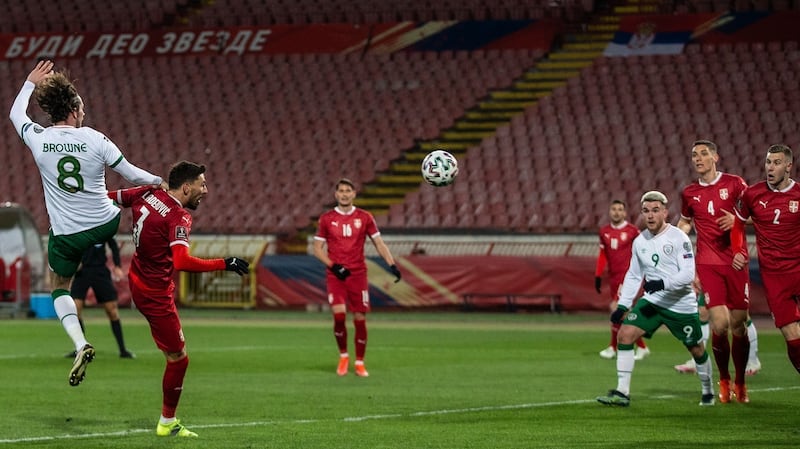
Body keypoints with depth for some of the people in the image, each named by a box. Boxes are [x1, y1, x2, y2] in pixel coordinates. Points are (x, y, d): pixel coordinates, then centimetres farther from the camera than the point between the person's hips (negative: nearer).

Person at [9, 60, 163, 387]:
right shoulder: (95, 139, -13)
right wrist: (159, 182, 11)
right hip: (105, 225, 0)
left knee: (59, 288, 16)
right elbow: (132, 175, -5)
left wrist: (31, 82, 26)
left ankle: (80, 344, -6)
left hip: (65, 235, 0)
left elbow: (16, 114, 14)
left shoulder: (38, 139, -10)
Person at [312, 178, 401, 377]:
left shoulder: (364, 217, 5)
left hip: (358, 275, 1)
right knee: (339, 315, -18)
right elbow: (317, 248, 6)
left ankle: (359, 363, 14)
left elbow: (379, 243, 6)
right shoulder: (326, 219, 3)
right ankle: (343, 356, 5)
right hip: (335, 276, -1)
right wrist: (333, 266, -10)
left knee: (360, 319, 0)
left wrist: (392, 264, -9)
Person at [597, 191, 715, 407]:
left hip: (681, 305, -4)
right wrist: (622, 306, 7)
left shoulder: (678, 238, -13)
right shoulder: (640, 241, 4)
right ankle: (622, 393, -12)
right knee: (624, 334, -15)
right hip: (652, 301, 4)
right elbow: (633, 276, 14)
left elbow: (688, 274, -20)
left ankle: (708, 392, 36)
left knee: (696, 349, 10)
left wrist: (663, 283, -34)